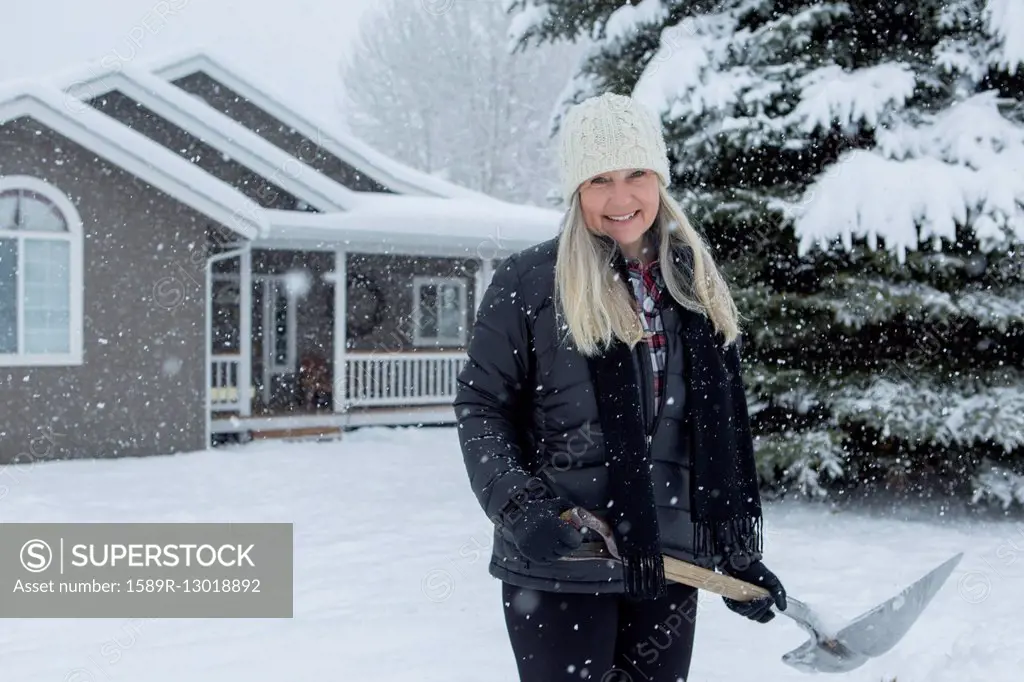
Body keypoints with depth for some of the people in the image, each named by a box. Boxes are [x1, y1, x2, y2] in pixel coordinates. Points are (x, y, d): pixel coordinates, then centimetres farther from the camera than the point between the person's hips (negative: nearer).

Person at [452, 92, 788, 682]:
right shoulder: (528, 283, -5)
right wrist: (519, 508, -17)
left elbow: (728, 431, 13)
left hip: (671, 566, 5)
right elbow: (480, 408, -2)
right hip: (561, 569, -4)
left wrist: (742, 556, 12)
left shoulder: (698, 287, 10)